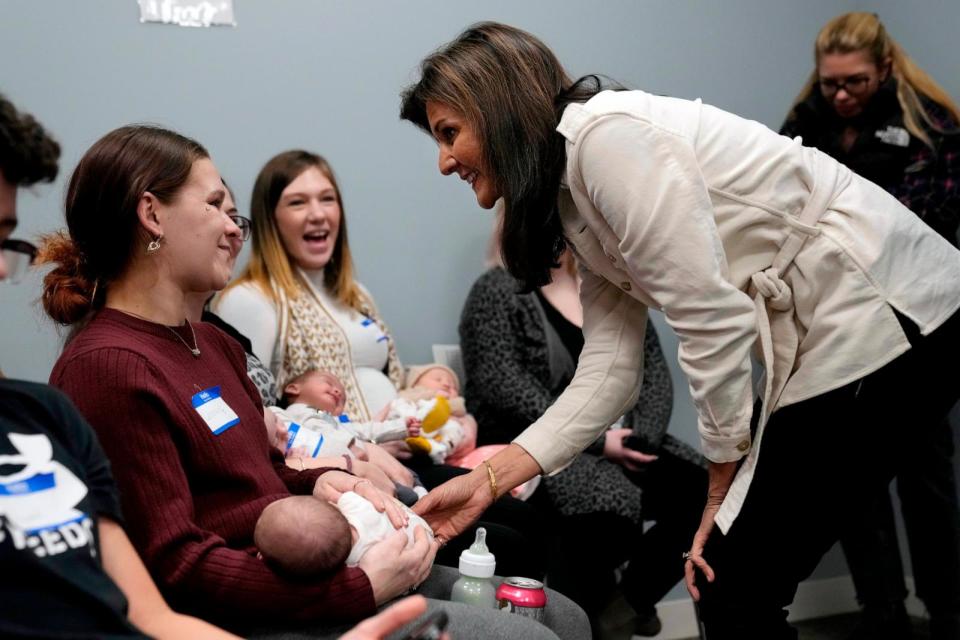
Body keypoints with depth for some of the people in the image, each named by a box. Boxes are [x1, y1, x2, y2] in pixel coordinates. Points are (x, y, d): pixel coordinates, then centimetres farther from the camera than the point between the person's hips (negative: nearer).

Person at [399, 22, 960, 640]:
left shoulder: (608, 136, -16)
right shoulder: (573, 201, 14)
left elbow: (713, 320, -20)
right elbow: (609, 373, 8)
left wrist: (723, 489, -9)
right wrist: (489, 479, 2)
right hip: (830, 335, 9)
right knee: (725, 580, 11)